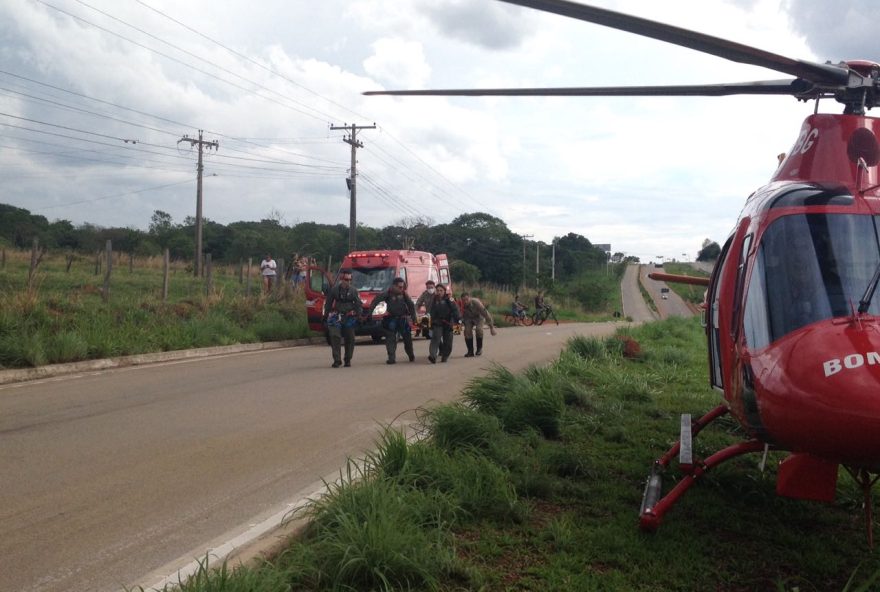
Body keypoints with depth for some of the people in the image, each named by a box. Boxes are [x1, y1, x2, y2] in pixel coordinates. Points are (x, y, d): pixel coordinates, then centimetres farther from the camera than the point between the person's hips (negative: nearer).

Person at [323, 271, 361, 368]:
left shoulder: (353, 291, 4)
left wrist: (357, 315, -2)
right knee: (335, 338, -13)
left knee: (349, 339, 6)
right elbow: (328, 304, 7)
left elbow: (358, 304, 7)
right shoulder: (334, 290, 1)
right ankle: (337, 360, -11)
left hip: (349, 318, 2)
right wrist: (326, 316, 5)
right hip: (336, 318, -1)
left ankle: (347, 360, 18)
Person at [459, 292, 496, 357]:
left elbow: (486, 314, -31)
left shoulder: (476, 302, -36)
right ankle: (470, 351, -3)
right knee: (467, 331, -17)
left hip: (478, 317, -3)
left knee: (478, 329, -27)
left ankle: (479, 349, -10)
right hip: (469, 318, 3)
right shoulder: (462, 306, -27)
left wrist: (491, 327, -29)